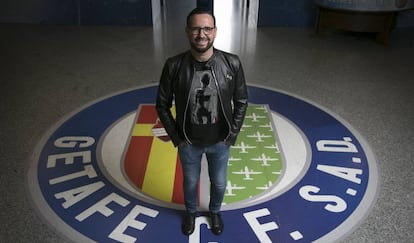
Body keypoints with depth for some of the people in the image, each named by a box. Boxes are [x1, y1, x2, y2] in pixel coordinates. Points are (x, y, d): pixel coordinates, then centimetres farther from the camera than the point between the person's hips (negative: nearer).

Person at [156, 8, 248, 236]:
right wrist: (176, 138, -6)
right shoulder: (174, 66, -19)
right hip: (188, 143, 0)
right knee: (190, 182, 24)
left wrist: (232, 135, -4)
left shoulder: (232, 63, -17)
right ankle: (191, 212, 55)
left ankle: (215, 212, 55)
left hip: (220, 142, 1)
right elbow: (162, 105, -6)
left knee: (219, 183, 23)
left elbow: (241, 101, -4)